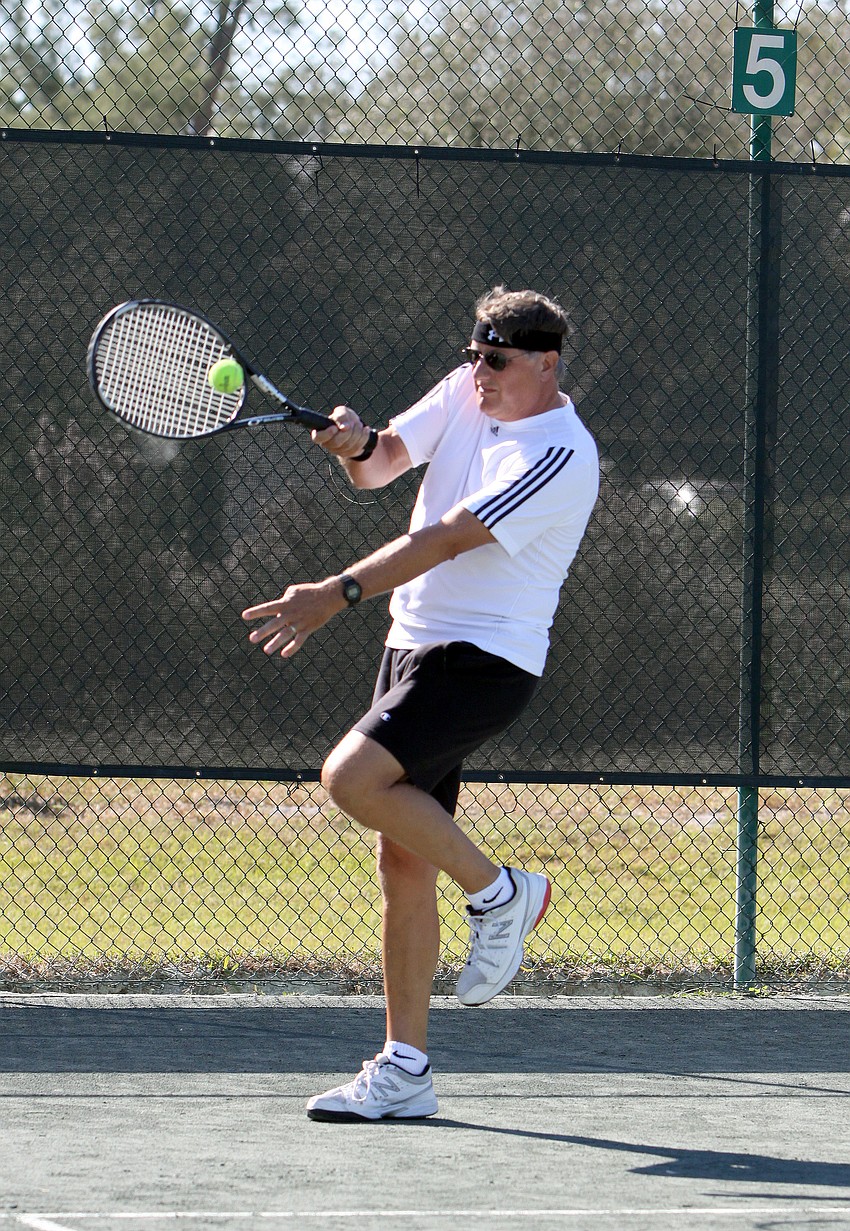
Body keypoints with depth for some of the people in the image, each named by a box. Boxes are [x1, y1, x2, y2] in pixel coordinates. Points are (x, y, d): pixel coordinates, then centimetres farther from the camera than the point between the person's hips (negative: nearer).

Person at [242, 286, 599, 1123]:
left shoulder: (559, 455, -17)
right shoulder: (465, 394, 9)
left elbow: (445, 538, -23)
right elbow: (379, 468, 10)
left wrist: (338, 595, -27)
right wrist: (357, 443, -14)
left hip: (485, 660, -8)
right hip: (415, 646, 8)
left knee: (352, 777, -26)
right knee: (401, 862, 4)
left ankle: (499, 893, -7)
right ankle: (403, 1070, 6)